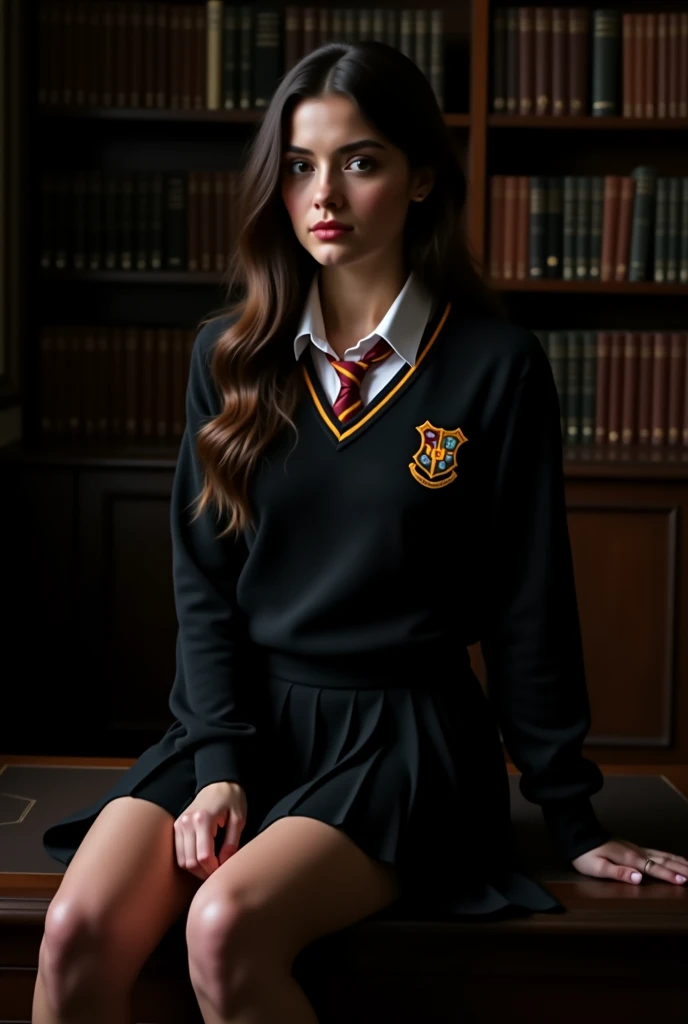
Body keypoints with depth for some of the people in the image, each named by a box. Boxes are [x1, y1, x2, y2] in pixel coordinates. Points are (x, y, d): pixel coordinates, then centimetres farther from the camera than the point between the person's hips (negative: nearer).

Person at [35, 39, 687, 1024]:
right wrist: (219, 763, -7)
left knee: (229, 927, -30)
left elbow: (529, 605, 0)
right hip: (241, 714, 4)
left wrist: (573, 819, 5)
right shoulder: (230, 355, 7)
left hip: (401, 731, -3)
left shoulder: (498, 365, -4)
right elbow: (203, 578, 6)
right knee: (80, 930, -21)